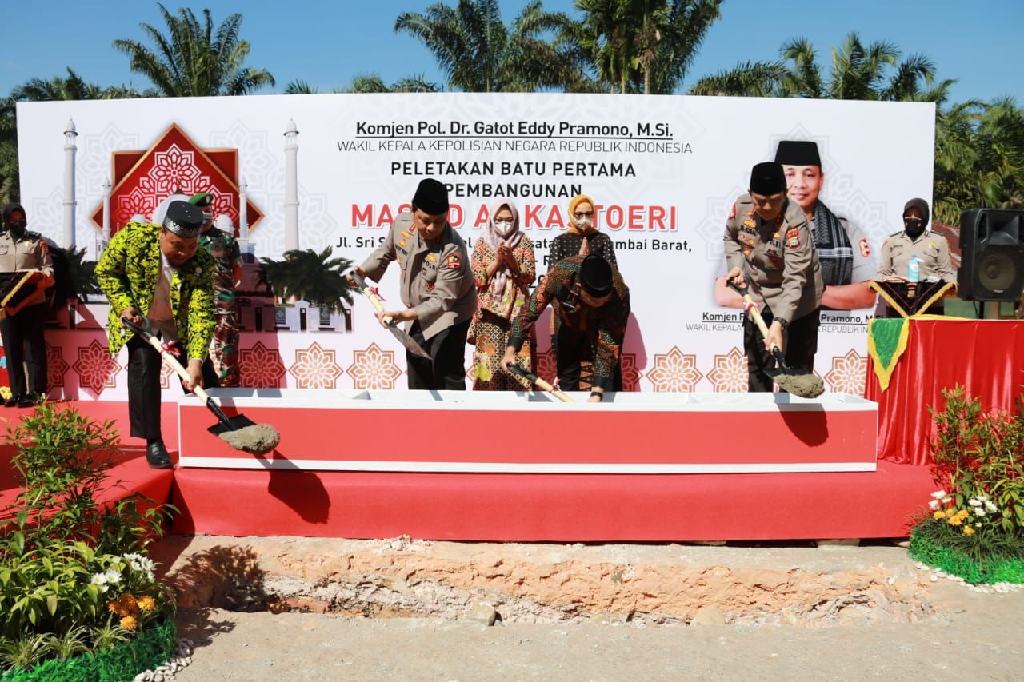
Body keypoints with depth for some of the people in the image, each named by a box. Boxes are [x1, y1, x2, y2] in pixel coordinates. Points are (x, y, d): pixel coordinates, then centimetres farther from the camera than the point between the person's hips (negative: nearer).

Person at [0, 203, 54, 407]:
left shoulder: (37, 241, 6)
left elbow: (48, 269, 2)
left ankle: (35, 392, 2)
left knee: (34, 348, -1)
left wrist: (41, 276, -19)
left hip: (33, 303, -3)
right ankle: (17, 392, 11)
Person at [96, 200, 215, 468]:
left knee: (200, 378, -2)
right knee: (144, 363, -19)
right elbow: (105, 271, -8)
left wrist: (196, 360, -40)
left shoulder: (202, 263, -28)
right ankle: (153, 442, -11)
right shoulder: (132, 238, -27)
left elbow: (201, 314, -31)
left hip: (180, 323, 1)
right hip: (138, 318, -1)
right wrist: (123, 305, -21)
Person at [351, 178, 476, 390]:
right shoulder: (401, 223, -17)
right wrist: (362, 271, -4)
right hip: (420, 311, 7)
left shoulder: (453, 248, -35)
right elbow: (386, 251, 8)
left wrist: (402, 315, -46)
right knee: (416, 363, 19)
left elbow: (442, 300, -36)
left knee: (445, 367, -16)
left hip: (451, 309, -7)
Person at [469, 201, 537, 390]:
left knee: (518, 355, -4)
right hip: (490, 309, 0)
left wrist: (511, 260, -16)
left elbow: (530, 276, -2)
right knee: (490, 356, -4)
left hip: (517, 309, 0)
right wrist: (498, 261, -14)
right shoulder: (482, 243, 5)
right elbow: (478, 278, -2)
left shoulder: (524, 242, 6)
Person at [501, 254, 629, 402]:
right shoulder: (560, 273, -40)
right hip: (569, 324, 2)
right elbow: (530, 311, -28)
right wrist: (510, 350, -33)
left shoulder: (620, 294, -41)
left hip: (603, 328, -1)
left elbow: (608, 347, -36)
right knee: (566, 373, 5)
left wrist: (596, 393, -42)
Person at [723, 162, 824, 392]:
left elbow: (794, 279, -35)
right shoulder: (741, 206, -14)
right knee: (756, 364, 15)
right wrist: (736, 265, -7)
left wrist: (779, 323, -45)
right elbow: (731, 238, 10)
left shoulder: (795, 222, -31)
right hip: (756, 295, 6)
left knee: (796, 365, -1)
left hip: (795, 299, -5)